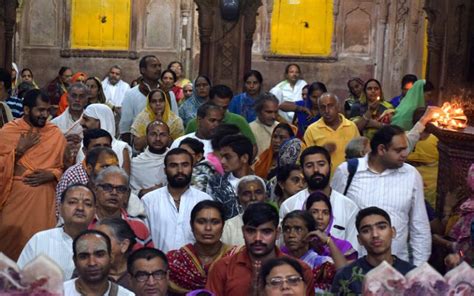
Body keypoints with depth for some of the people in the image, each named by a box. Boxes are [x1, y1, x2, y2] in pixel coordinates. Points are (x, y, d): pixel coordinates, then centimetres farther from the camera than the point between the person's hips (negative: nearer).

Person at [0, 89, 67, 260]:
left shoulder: (55, 134, 3)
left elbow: (66, 166, 6)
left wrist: (51, 175, -12)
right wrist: (20, 149, -12)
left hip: (44, 197, 1)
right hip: (15, 195, -1)